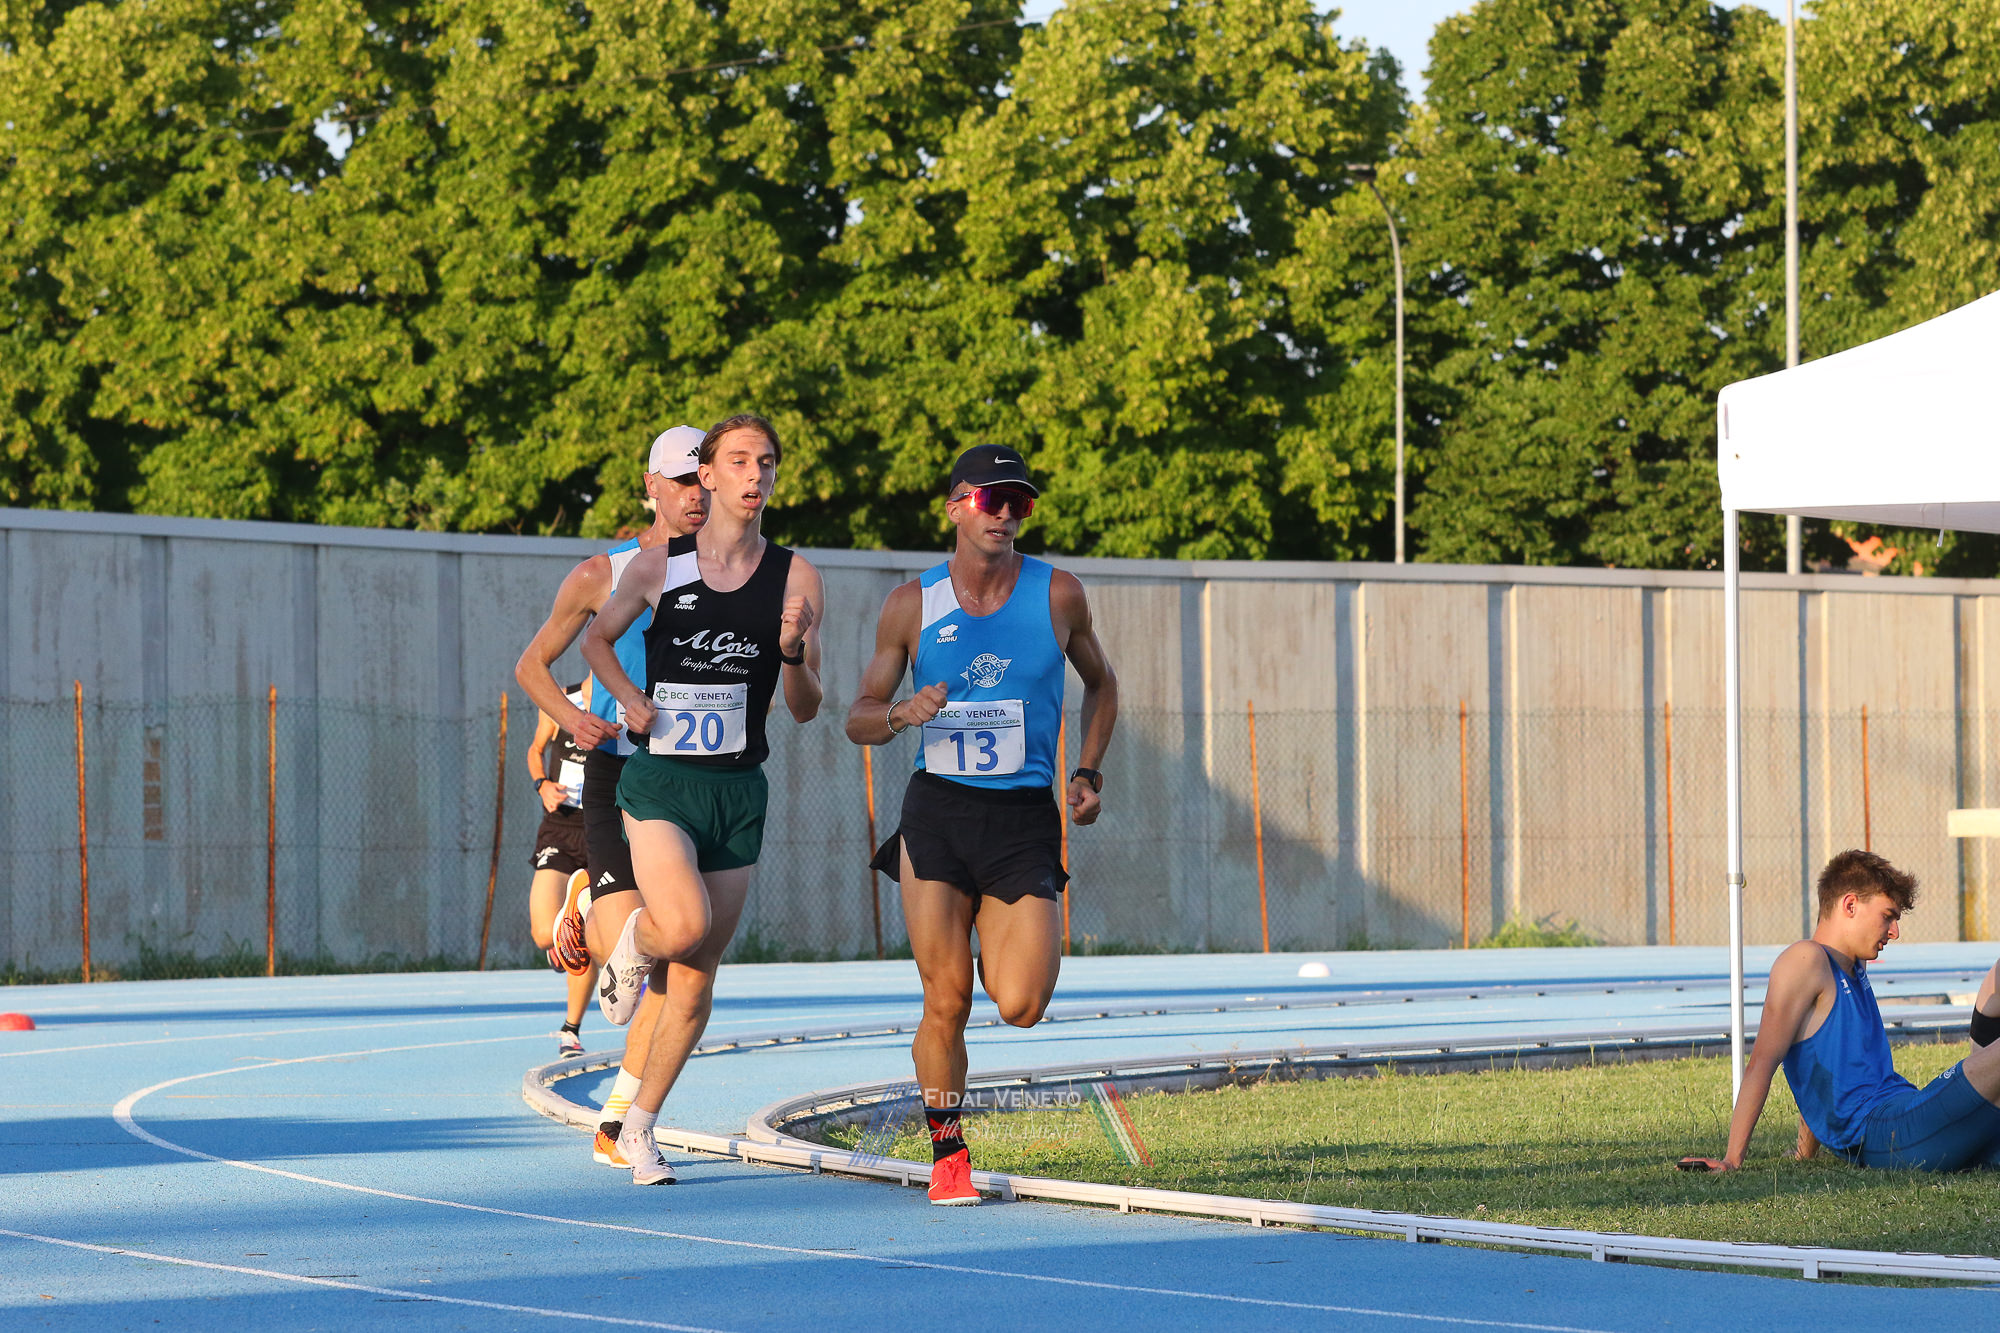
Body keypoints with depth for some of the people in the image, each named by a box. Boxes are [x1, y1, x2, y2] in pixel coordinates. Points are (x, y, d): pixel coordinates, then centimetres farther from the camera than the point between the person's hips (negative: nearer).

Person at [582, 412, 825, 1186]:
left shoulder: (796, 578, 2)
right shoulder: (659, 565, 0)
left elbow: (805, 711, 3)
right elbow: (598, 638, 17)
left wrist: (793, 656, -17)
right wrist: (631, 699, -1)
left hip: (738, 792, 2)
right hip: (660, 780, -2)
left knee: (696, 980, 4)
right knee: (686, 926, -26)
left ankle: (639, 1128, 20)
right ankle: (628, 938, 11)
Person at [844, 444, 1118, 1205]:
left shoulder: (1058, 595, 1)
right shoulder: (913, 605, 1)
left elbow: (1100, 684, 19)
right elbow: (859, 719, 7)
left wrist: (1088, 774, 7)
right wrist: (905, 714, -15)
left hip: (1025, 819, 0)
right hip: (938, 809, 0)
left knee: (1020, 1006, -10)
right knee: (947, 1000, -7)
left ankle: (1012, 944, 27)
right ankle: (947, 1152, 11)